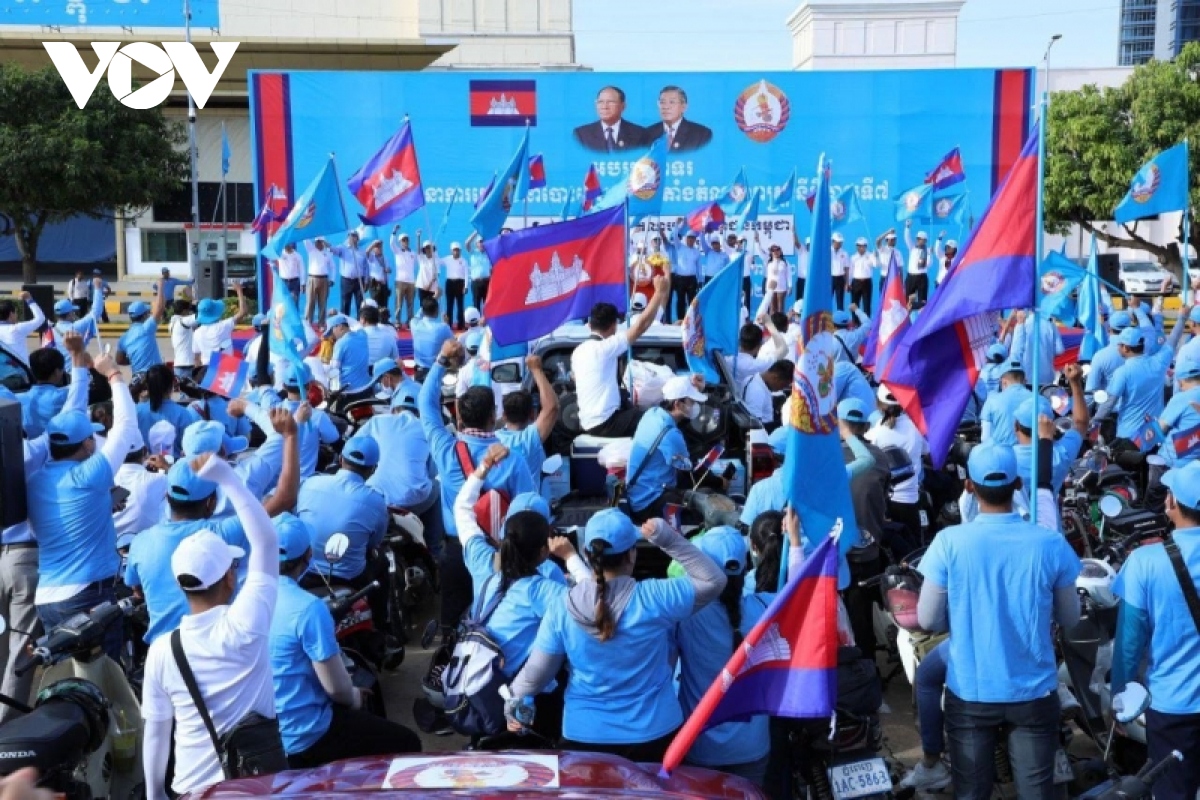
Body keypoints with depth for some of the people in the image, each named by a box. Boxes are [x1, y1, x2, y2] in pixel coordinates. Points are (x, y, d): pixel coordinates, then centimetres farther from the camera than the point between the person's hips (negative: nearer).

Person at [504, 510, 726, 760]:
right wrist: (669, 540, -11)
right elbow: (713, 580, -7)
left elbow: (536, 674, -4)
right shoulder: (654, 598, -18)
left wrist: (513, 700, 15)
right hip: (654, 735, -1)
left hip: (584, 737, 1)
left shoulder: (562, 610, -11)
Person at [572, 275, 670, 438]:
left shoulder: (578, 351, 9)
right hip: (604, 424, -9)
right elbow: (641, 325, -17)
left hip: (587, 422, 9)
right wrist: (660, 292, -9)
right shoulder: (605, 347, -16)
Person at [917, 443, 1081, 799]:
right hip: (1034, 692, 1)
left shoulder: (948, 543, -14)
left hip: (969, 693, 0)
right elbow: (1070, 619, 3)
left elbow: (928, 620, -7)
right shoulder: (1051, 544, -11)